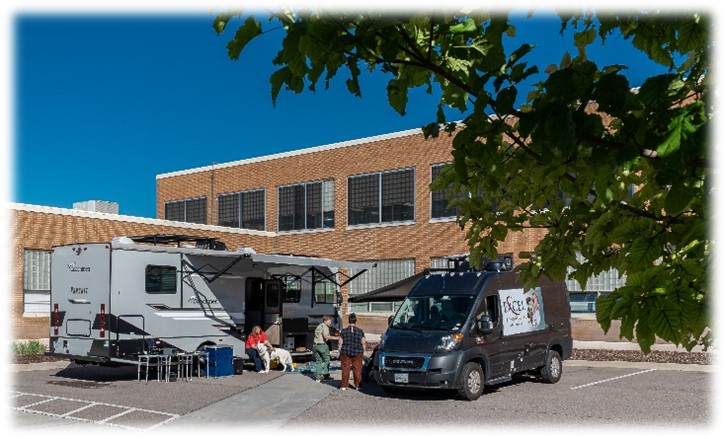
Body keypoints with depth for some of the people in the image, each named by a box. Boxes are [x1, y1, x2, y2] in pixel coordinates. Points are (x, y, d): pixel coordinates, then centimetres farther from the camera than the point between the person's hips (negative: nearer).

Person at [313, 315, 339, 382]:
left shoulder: (318, 326, 19)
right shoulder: (325, 326, -10)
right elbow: (326, 336, -22)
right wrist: (336, 338, -21)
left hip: (316, 345, 8)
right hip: (322, 345, -8)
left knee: (318, 361, 10)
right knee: (326, 360, 5)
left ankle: (318, 377, 8)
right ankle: (325, 375, 4)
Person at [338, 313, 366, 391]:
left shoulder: (343, 331, -3)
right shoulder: (360, 331, -2)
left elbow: (340, 344, -2)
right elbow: (363, 344, 1)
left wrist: (340, 352, 9)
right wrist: (363, 352, 13)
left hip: (345, 353, 0)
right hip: (357, 353, 0)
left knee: (345, 370, 6)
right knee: (357, 370, 8)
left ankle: (344, 386, 8)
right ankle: (358, 385, 11)